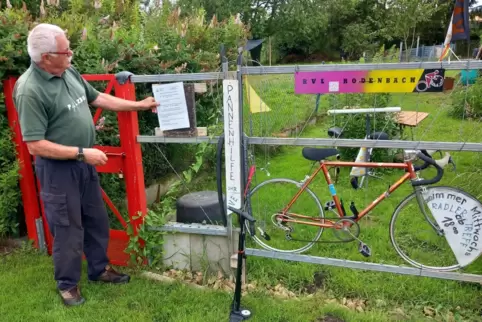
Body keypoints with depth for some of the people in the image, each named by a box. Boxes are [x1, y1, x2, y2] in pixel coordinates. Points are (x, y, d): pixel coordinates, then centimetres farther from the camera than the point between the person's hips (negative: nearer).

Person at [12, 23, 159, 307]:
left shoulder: (70, 72, 1)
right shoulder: (30, 90, -23)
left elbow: (98, 98, 14)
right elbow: (35, 145, -22)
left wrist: (139, 105, 15)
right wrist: (82, 153, -21)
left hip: (84, 163, 8)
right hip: (58, 169, -7)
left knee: (97, 221, 19)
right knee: (68, 229, 8)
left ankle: (99, 269, 39)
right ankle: (68, 284, 30)